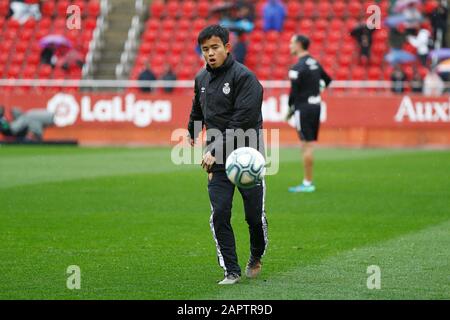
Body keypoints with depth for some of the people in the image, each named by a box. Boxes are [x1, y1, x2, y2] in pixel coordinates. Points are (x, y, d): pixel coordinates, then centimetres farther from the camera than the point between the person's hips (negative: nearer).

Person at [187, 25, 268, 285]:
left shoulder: (244, 77, -13)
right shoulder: (202, 79, 8)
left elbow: (242, 122, -20)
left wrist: (216, 151, -23)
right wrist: (191, 135, 44)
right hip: (217, 160, 4)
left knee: (255, 216, 3)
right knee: (219, 215, -8)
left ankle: (256, 258, 30)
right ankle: (232, 271, -2)